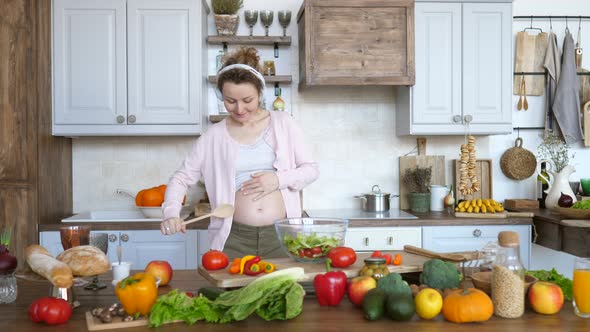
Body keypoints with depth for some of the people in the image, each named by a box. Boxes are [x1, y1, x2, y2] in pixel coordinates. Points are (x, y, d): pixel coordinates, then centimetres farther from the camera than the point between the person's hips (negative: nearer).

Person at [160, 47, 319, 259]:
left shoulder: (282, 123, 4)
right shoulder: (213, 136, 5)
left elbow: (311, 169, 7)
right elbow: (181, 178, 8)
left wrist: (279, 179, -10)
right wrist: (171, 212, -10)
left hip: (280, 236, 0)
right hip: (234, 240, 0)